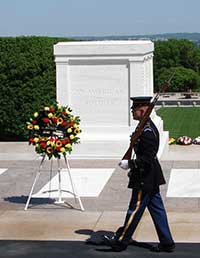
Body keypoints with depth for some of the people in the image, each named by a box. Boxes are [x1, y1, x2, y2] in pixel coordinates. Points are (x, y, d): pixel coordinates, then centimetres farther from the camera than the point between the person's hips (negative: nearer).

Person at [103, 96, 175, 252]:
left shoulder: (147, 131, -22)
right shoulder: (148, 127, 10)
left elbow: (148, 158, -25)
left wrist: (130, 164, -18)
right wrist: (134, 168, 19)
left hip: (145, 180, -10)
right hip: (151, 178, 10)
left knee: (135, 210, 1)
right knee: (157, 209, 13)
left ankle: (120, 242, 12)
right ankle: (166, 243, 19)